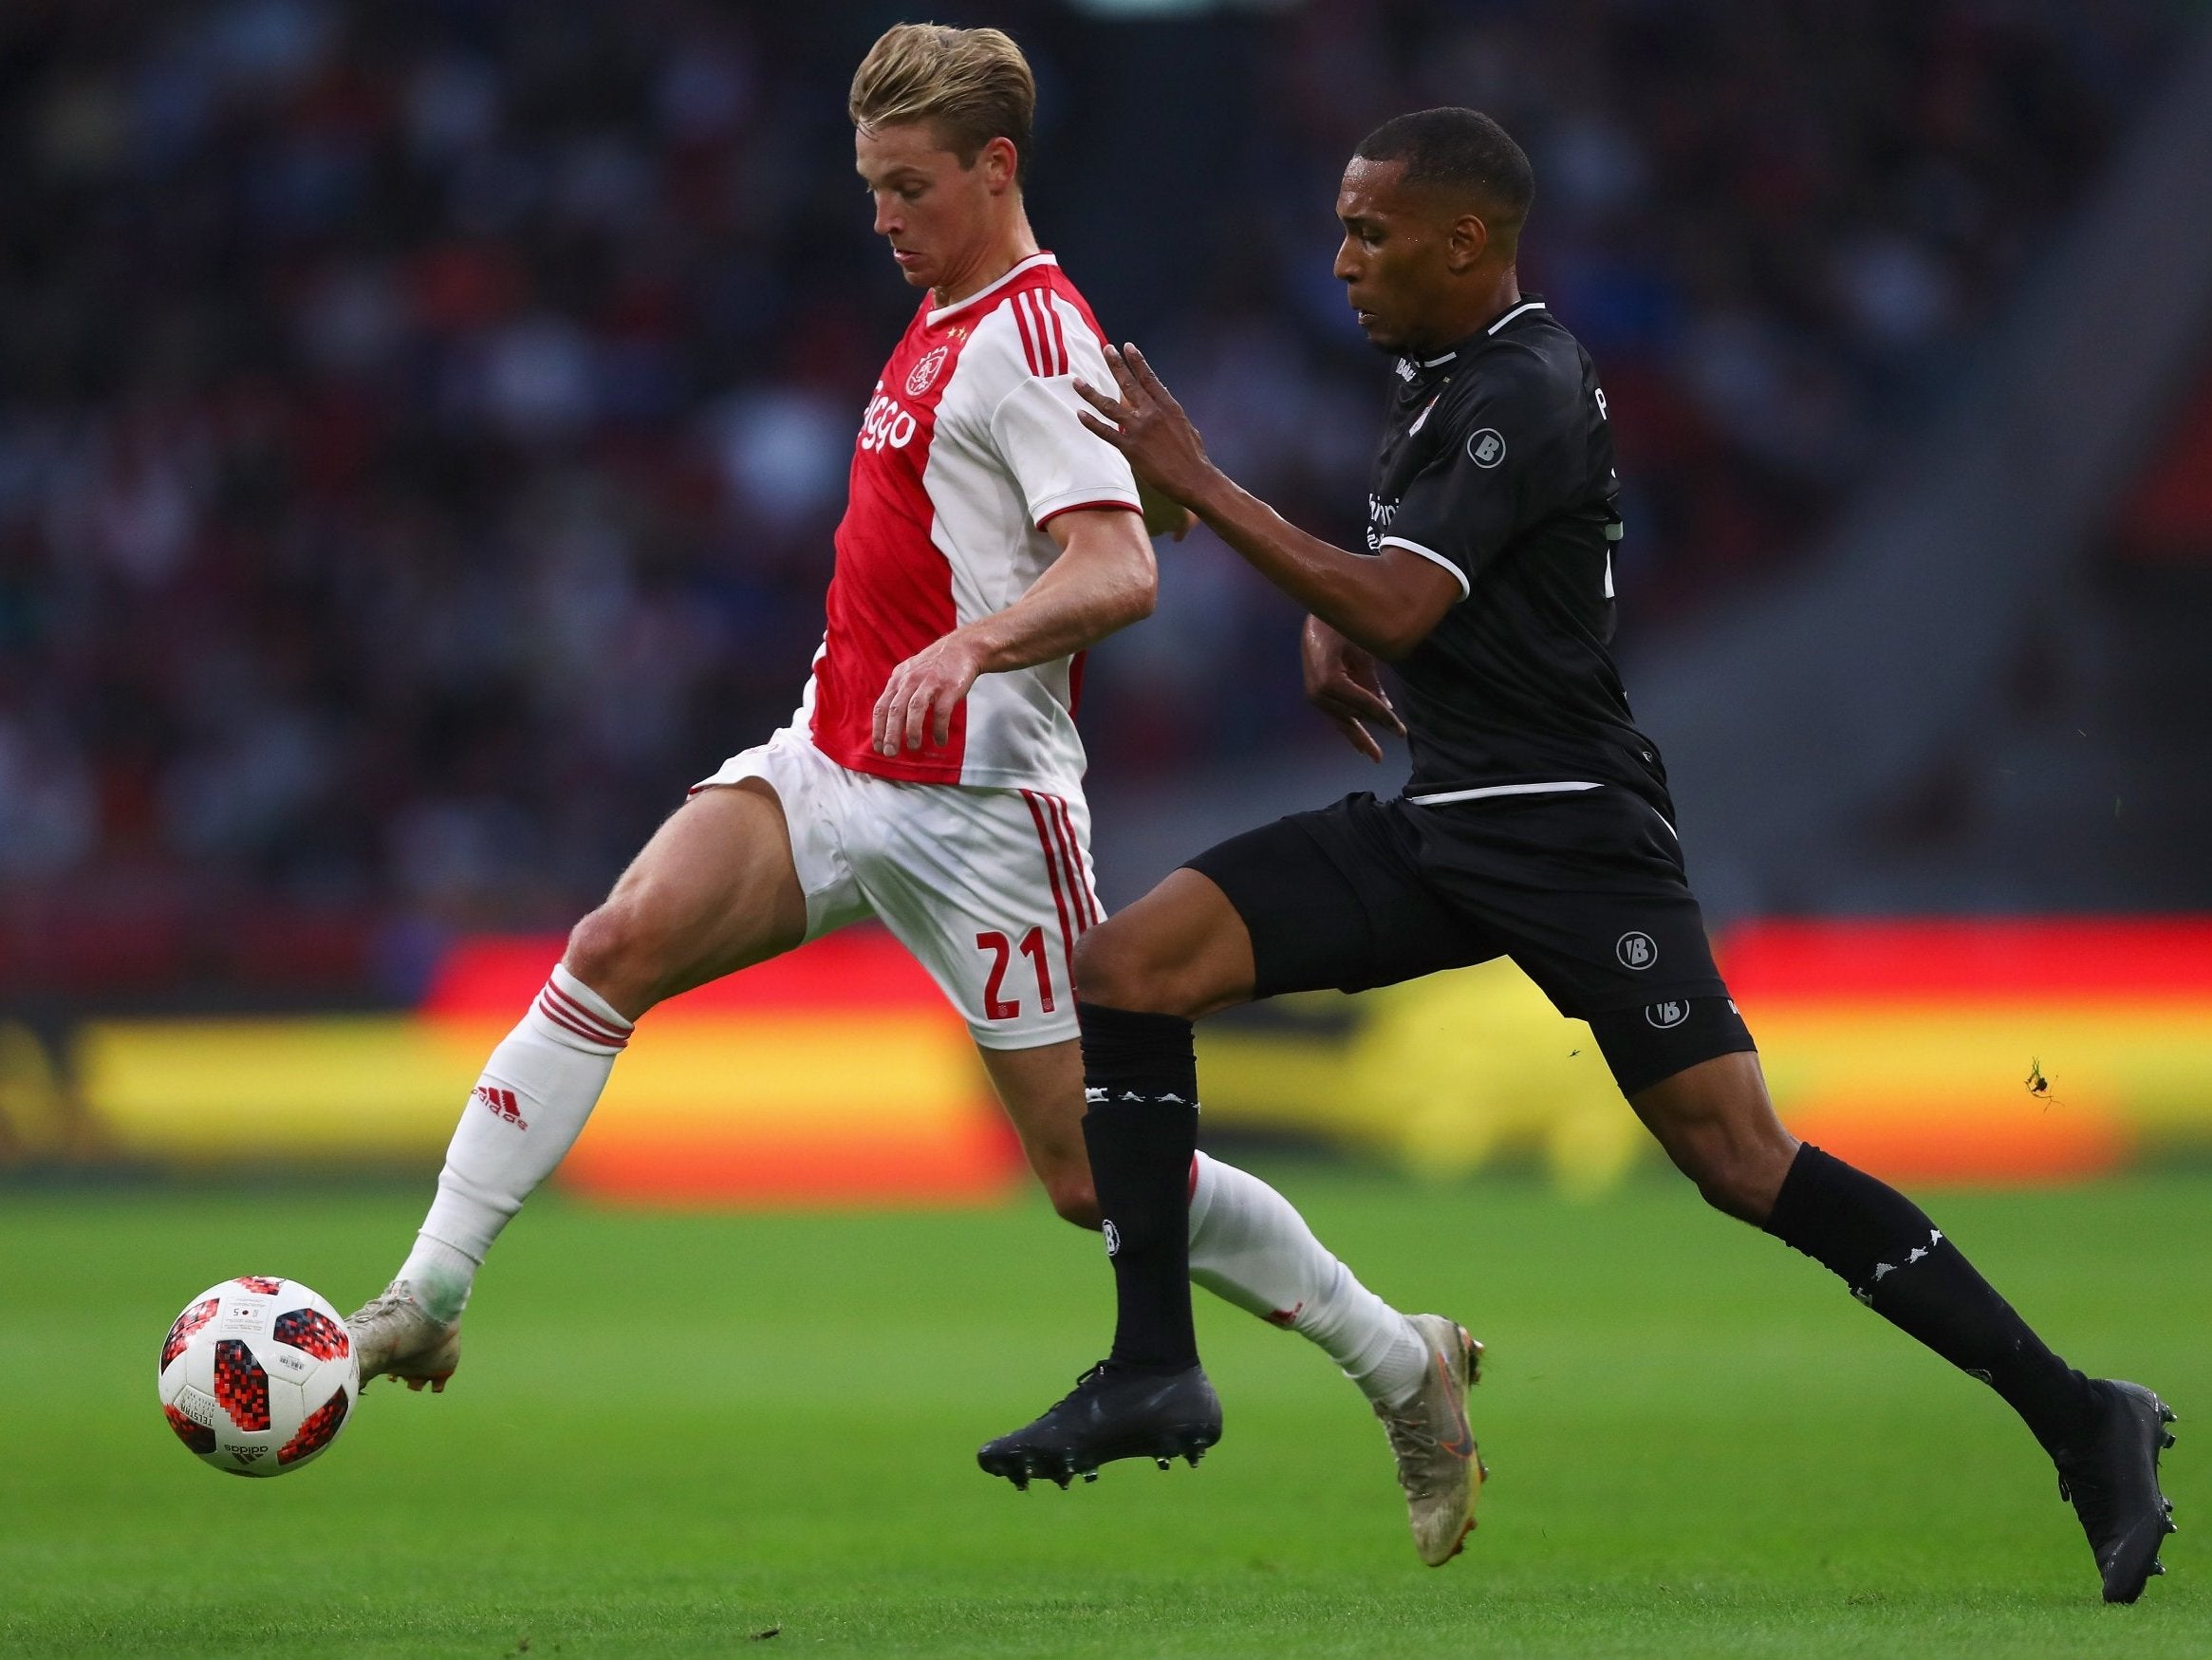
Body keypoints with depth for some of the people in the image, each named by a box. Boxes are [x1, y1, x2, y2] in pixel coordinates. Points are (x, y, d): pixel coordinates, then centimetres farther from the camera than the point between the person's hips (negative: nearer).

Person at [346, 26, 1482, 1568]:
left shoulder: (1034, 339, -14)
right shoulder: (943, 322, 15)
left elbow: (1118, 571, -27)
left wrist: (966, 645, -42)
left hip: (977, 805, -8)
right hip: (834, 763, 8)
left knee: (1096, 1175, -3)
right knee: (615, 946, -15)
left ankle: (1404, 1364, 14)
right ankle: (428, 1298, -18)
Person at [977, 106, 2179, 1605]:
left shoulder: (1525, 391, -15)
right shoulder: (1439, 373, 14)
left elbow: (1397, 607, -25)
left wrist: (1194, 482, -20)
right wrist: (1331, 626, 10)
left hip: (1565, 831, -9)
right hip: (1438, 822, 9)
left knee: (1743, 1161, -15)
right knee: (1128, 967, -4)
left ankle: (2080, 1419, -10)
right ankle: (1155, 1372, -2)